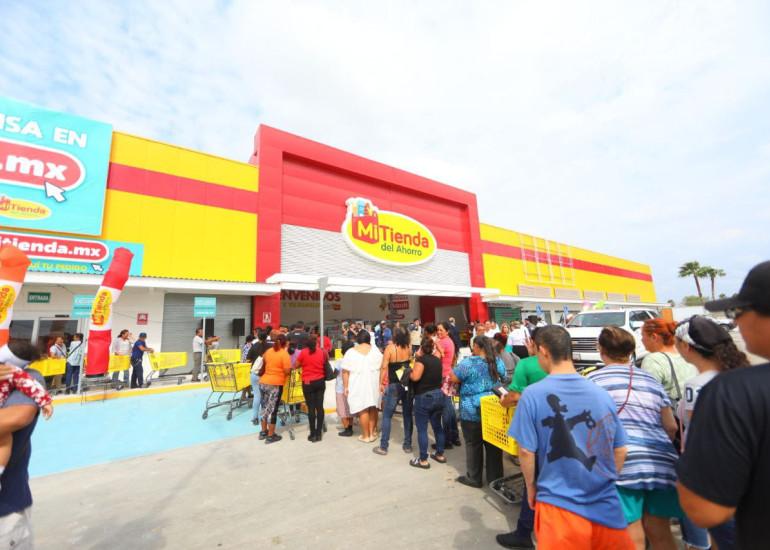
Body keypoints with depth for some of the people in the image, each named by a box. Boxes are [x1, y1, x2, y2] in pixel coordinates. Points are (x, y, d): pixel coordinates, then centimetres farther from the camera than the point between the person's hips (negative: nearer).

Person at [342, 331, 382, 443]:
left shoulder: (351, 352, -5)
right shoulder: (375, 349, 2)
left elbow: (345, 371, -8)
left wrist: (346, 387, -1)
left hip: (358, 385, -3)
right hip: (374, 383, 3)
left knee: (363, 410, 4)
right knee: (373, 408, 14)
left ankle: (366, 436, 14)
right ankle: (372, 433, 23)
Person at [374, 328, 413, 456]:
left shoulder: (390, 348, -11)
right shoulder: (408, 348, 1)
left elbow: (384, 367, -14)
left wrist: (381, 383, -5)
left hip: (394, 385, -4)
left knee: (387, 416, 7)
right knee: (408, 415, 14)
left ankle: (383, 447, 13)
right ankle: (407, 445, 23)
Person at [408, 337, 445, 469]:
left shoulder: (421, 359, -14)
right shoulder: (437, 360, 8)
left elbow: (415, 377, -26)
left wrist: (409, 373, -7)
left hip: (424, 397, -7)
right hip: (438, 395, 7)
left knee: (422, 429, 3)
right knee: (437, 426, 18)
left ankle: (423, 460, 10)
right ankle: (440, 455, 29)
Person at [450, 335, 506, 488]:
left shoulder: (468, 362, -17)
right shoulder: (498, 362, 1)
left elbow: (454, 379, -10)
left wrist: (455, 368, 8)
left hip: (472, 411, -5)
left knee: (473, 445, 9)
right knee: (493, 444, 16)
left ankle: (474, 478, 21)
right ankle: (495, 477, 28)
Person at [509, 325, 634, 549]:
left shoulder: (533, 395, -17)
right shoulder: (602, 394, -4)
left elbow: (526, 451, -12)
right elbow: (620, 451, 5)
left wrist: (531, 488, 6)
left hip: (560, 505, -4)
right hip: (605, 504, 4)